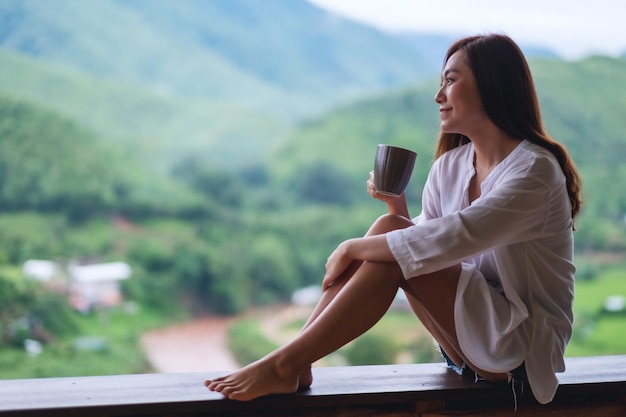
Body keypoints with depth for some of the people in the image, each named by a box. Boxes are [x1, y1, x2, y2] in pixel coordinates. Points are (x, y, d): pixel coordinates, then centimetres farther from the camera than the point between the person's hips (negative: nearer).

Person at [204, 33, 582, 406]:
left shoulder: (535, 169, -19)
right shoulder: (450, 165, 6)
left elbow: (446, 241, -30)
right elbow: (427, 249, 4)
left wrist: (354, 248, -21)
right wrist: (398, 208, -13)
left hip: (528, 346, -7)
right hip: (472, 343, 7)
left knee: (388, 232, -23)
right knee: (389, 233, -15)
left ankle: (284, 365, -22)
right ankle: (294, 366, -18)